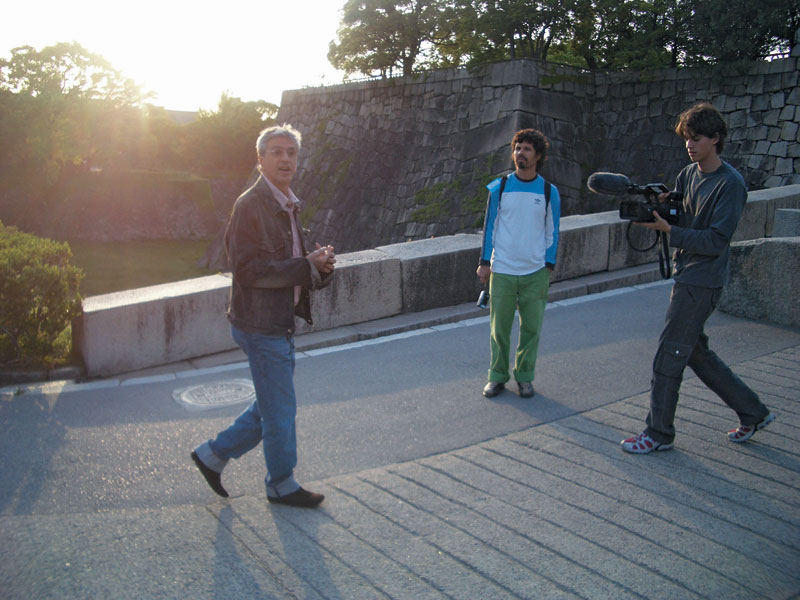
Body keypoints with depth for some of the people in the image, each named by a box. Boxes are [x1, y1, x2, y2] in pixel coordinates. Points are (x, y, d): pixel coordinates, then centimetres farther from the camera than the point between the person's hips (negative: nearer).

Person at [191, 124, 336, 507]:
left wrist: (319, 265, 0)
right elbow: (247, 270, -22)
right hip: (262, 325, -9)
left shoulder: (287, 206, 15)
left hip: (280, 324, 9)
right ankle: (282, 485, 23)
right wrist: (306, 265, -21)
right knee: (280, 410, 4)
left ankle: (213, 454, 33)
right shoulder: (250, 206, -15)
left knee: (272, 405, 19)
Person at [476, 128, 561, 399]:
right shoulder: (499, 188, 3)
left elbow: (552, 232, 9)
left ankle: (524, 376, 21)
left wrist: (548, 266, 1)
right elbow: (490, 226, 7)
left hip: (535, 273, 0)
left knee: (531, 328, 6)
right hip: (502, 271, 0)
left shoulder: (549, 192, 3)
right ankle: (497, 376, 18)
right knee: (499, 328, 4)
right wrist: (484, 262, 2)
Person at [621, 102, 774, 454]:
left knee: (669, 355, -4)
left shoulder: (731, 184, -14)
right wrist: (656, 208, -11)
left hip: (702, 282, -9)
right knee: (695, 351, 16)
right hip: (686, 276, 9)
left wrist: (669, 230, -26)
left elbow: (716, 240, -19)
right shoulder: (689, 174, 10)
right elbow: (674, 219, 10)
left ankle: (659, 433, 9)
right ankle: (752, 412, 31)